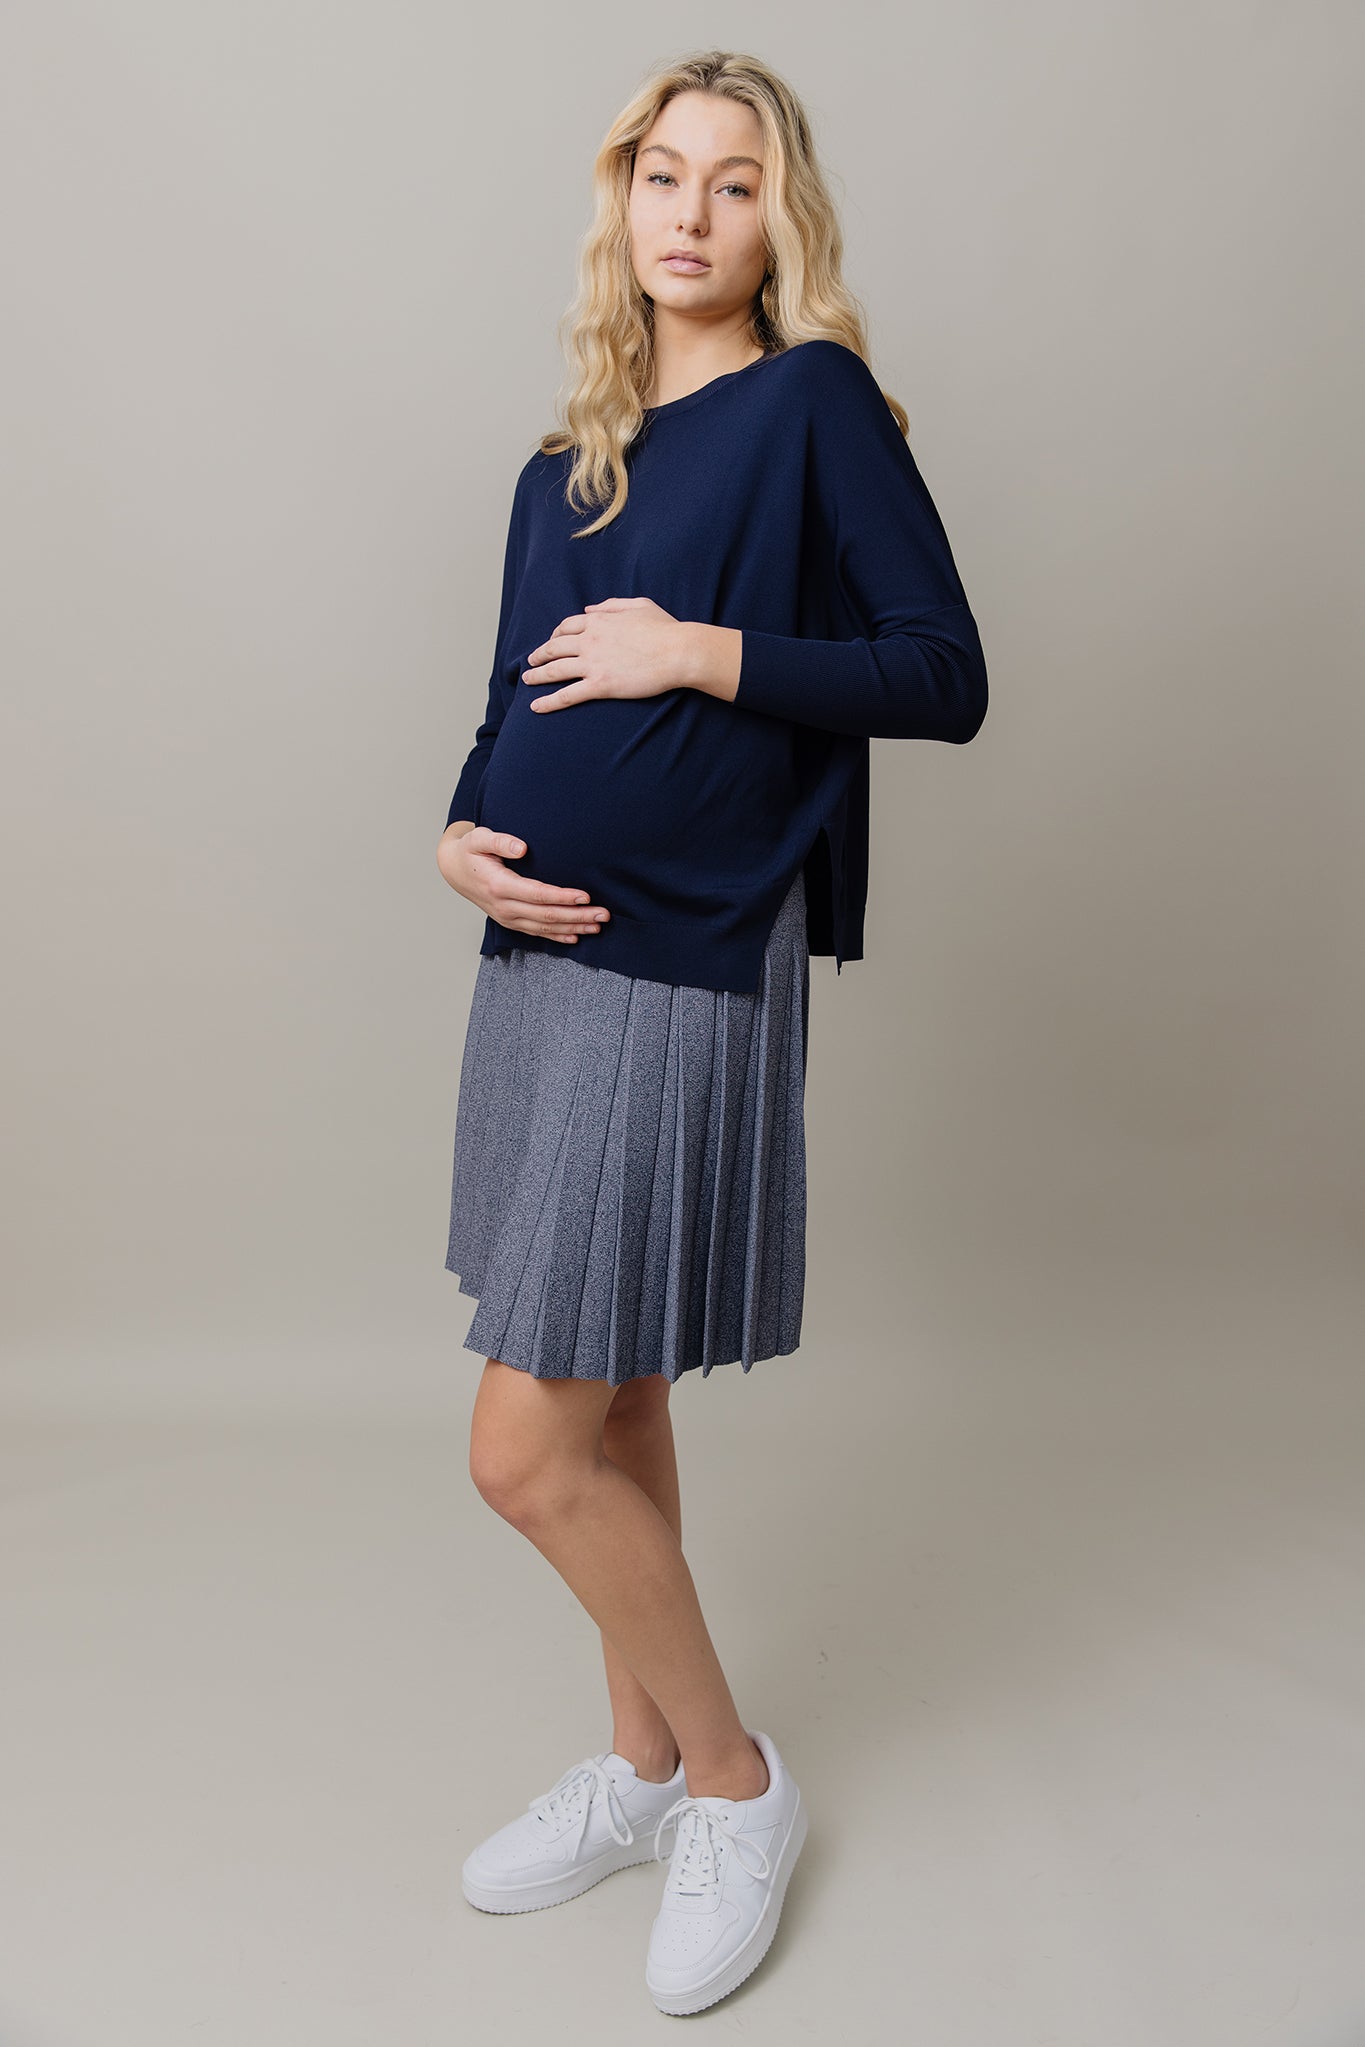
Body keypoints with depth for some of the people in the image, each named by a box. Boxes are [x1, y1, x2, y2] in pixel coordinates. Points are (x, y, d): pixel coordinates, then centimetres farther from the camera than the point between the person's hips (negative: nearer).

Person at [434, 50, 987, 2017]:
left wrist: (705, 651, -16)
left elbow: (945, 678, -9)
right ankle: (642, 1766, 35)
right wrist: (464, 835, -1)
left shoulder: (812, 403, -3)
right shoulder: (566, 466, 16)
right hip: (545, 958, 7)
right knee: (608, 1409, 15)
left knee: (530, 1453, -4)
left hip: (691, 973, -7)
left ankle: (738, 1783, 20)